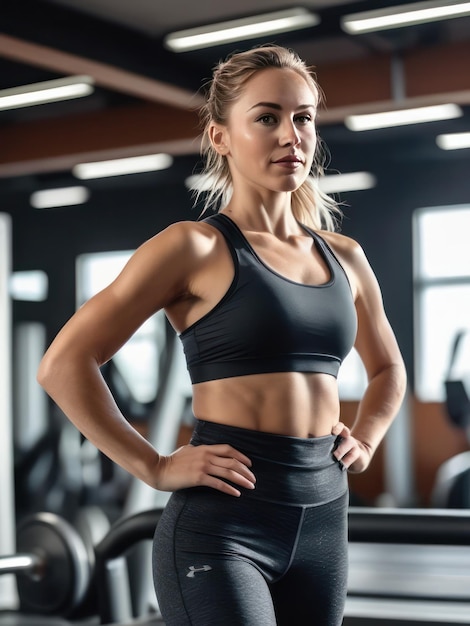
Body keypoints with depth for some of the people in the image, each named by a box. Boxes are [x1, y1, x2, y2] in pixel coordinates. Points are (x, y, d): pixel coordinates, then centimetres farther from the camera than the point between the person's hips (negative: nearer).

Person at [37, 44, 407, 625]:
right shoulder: (196, 248, -6)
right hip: (221, 522, -6)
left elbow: (388, 368, 29)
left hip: (324, 521, 6)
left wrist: (365, 441, 12)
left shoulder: (344, 257, 11)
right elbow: (64, 364, -11)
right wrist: (155, 468, -12)